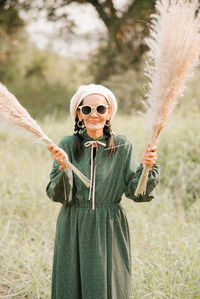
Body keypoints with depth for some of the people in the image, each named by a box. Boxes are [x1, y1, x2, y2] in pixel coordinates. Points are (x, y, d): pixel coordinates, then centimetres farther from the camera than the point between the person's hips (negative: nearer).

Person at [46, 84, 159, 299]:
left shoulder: (122, 147, -1)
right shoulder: (67, 145, -2)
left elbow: (134, 192, -3)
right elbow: (57, 195, -8)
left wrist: (147, 168, -20)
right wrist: (63, 167, -25)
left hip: (109, 232, 0)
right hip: (73, 232, 0)